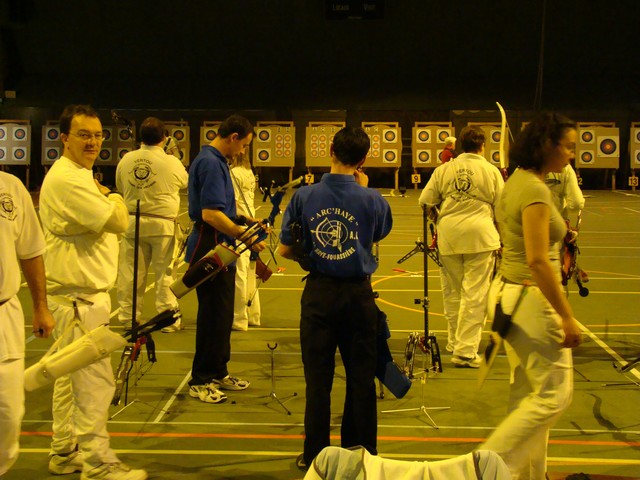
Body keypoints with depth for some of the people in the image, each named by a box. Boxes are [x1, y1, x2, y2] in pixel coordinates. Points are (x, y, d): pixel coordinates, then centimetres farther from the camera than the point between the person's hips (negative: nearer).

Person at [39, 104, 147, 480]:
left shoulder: (81, 176, 16)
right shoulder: (66, 179, -17)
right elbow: (118, 221, -20)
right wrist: (112, 197, -3)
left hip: (85, 293, 11)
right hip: (77, 297, -11)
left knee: (70, 376, 17)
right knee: (95, 382, -7)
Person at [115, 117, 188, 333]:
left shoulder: (126, 160, -1)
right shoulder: (172, 163, -9)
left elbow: (120, 188, 13)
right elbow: (185, 182, 11)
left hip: (132, 223, 3)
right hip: (162, 224, -3)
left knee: (131, 271, 9)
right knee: (164, 272, 5)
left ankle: (128, 316, 17)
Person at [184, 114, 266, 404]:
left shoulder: (216, 161, 15)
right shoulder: (210, 163, -17)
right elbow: (210, 214, -25)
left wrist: (248, 222, 12)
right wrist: (246, 236, -21)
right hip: (211, 250, -10)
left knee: (222, 314, 16)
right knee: (213, 316, -2)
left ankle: (218, 373, 27)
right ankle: (200, 381, 8)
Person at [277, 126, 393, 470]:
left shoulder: (304, 196, -7)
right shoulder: (372, 200, -8)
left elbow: (285, 250, -1)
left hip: (318, 293, 0)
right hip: (358, 293, 0)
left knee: (318, 379, 10)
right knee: (361, 378, 11)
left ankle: (315, 455, 18)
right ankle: (362, 452, 20)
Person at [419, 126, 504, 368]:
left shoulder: (444, 170, 4)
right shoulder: (491, 171, 0)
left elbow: (425, 201, 6)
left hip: (449, 235, 3)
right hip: (480, 234, -3)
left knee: (452, 292, 15)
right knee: (474, 294, -1)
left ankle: (455, 343, 29)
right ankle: (465, 350, -2)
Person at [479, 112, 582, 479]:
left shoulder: (517, 181, 11)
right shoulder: (535, 191, -19)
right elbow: (537, 261, -24)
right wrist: (567, 316, -22)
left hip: (510, 291, 10)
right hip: (532, 299, -10)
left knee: (528, 393, 16)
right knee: (555, 395, -1)